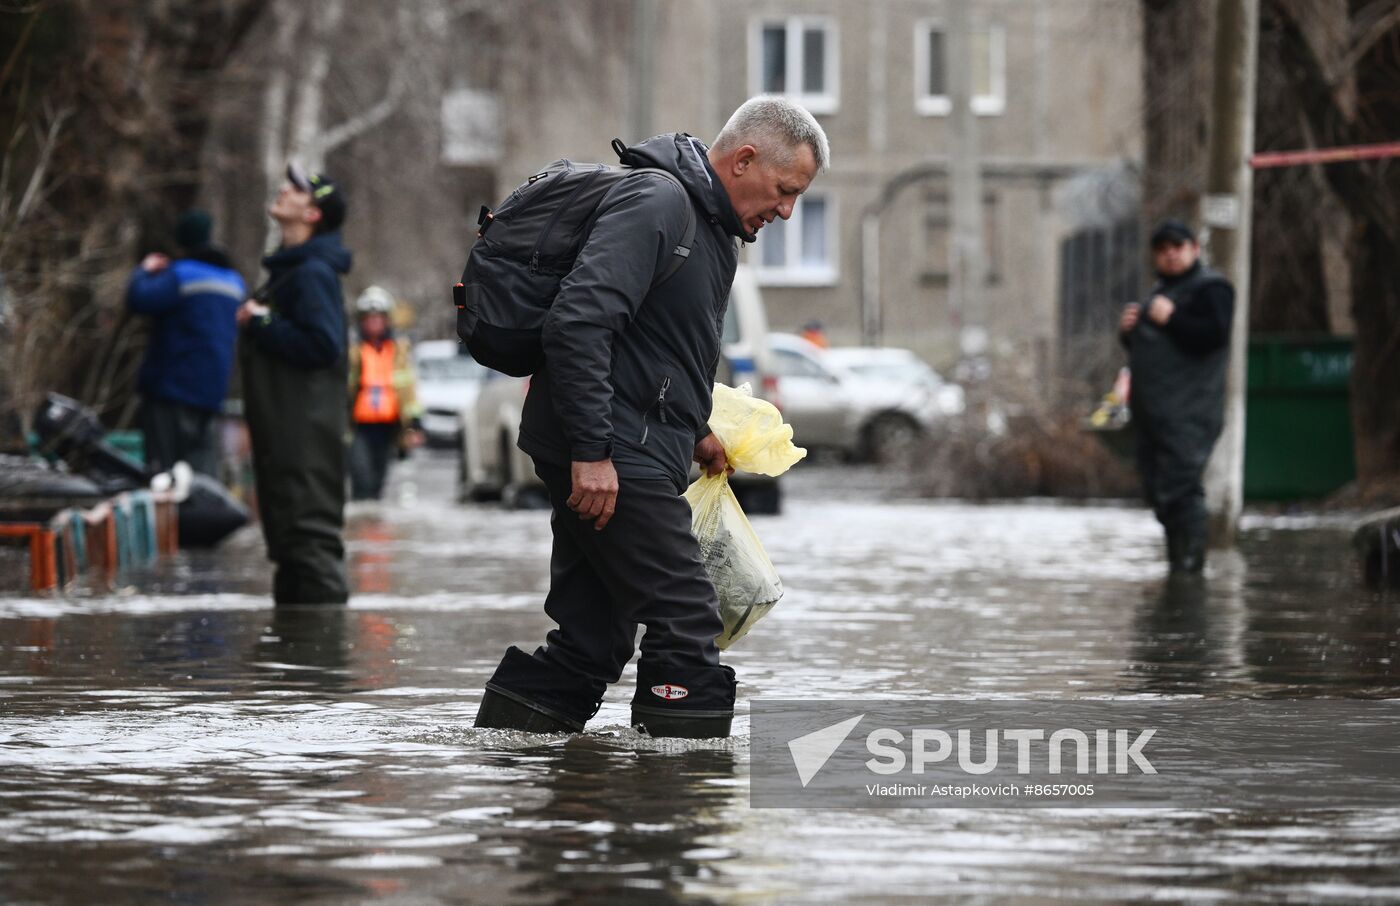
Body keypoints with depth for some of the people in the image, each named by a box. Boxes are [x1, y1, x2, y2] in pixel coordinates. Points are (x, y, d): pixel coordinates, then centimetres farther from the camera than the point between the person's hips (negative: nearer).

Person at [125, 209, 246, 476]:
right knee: (204, 471, 6)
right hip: (212, 394, 7)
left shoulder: (181, 276, -11)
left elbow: (138, 299, -20)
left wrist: (144, 271, 2)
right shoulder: (234, 281, 14)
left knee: (164, 466, -6)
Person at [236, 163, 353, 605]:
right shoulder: (289, 268, 19)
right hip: (285, 433, 11)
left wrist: (262, 324, -17)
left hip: (307, 432, -11)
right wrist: (257, 324, 11)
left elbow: (324, 345, -24)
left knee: (309, 535, -12)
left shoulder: (313, 273, -13)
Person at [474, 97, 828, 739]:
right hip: (608, 454, -10)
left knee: (592, 637, 10)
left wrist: (694, 432, 20)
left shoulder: (712, 227, 19)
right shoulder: (655, 203, -14)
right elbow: (577, 322, -24)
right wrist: (591, 450, -26)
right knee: (685, 621, -10)